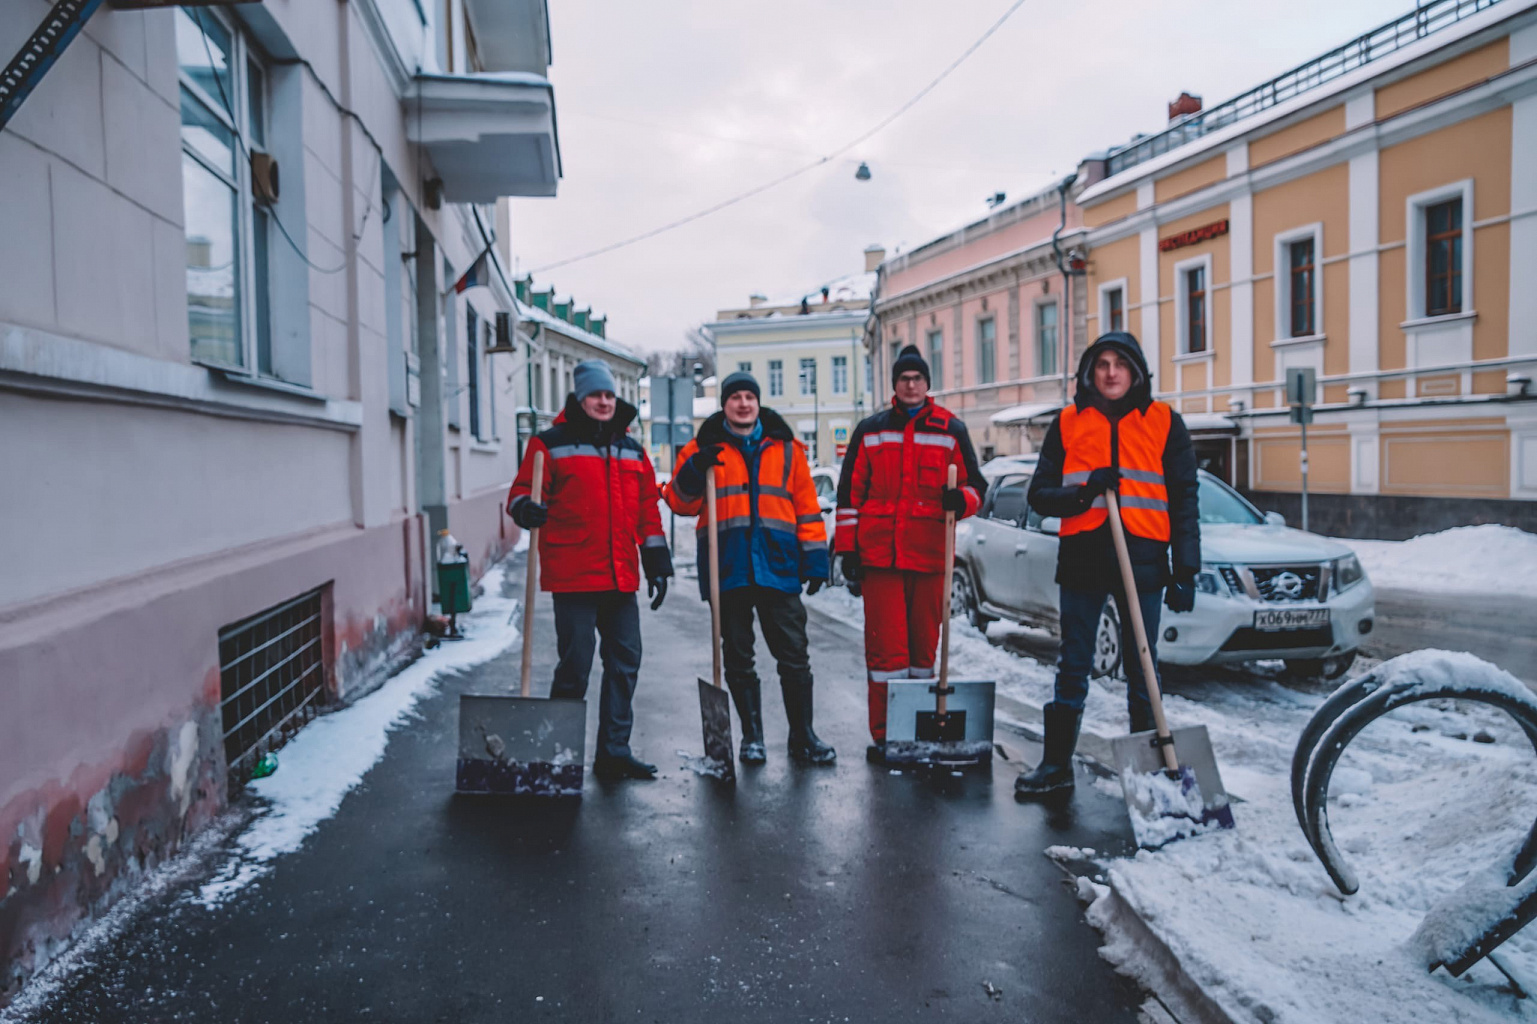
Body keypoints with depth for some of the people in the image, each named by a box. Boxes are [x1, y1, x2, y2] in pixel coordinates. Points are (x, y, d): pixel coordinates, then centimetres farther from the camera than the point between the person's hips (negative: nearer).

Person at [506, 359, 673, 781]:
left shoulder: (632, 450, 17)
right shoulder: (551, 444, 2)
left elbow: (647, 509, 19)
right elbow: (523, 490, -2)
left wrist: (657, 563, 16)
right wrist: (526, 509, -26)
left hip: (621, 578, 6)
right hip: (572, 576, -5)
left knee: (625, 662, 7)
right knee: (575, 665, -3)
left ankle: (614, 752, 19)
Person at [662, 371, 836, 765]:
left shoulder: (786, 449, 12)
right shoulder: (703, 449, 9)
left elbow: (806, 507, 11)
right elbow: (680, 503, 3)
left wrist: (815, 559, 5)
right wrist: (694, 472, -16)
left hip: (778, 567, 0)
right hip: (728, 569, 0)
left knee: (794, 656, 1)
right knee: (738, 659, 8)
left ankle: (803, 736, 13)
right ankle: (751, 736, 21)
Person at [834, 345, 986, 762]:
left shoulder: (951, 430, 9)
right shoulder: (869, 430, 10)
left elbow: (975, 484, 11)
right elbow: (849, 493, 9)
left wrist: (961, 500, -14)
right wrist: (848, 550, 2)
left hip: (930, 557, 1)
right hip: (879, 555, -1)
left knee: (924, 644, 8)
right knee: (885, 646, -3)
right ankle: (884, 735, 5)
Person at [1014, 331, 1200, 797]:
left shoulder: (1164, 422, 7)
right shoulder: (1068, 423, 9)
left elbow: (1184, 501, 6)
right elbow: (1040, 494, 6)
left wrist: (1185, 571, -1)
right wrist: (1085, 492, -14)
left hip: (1142, 561, -1)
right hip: (1082, 558, 1)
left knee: (1142, 670, 8)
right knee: (1073, 669, 8)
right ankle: (1057, 762, 16)